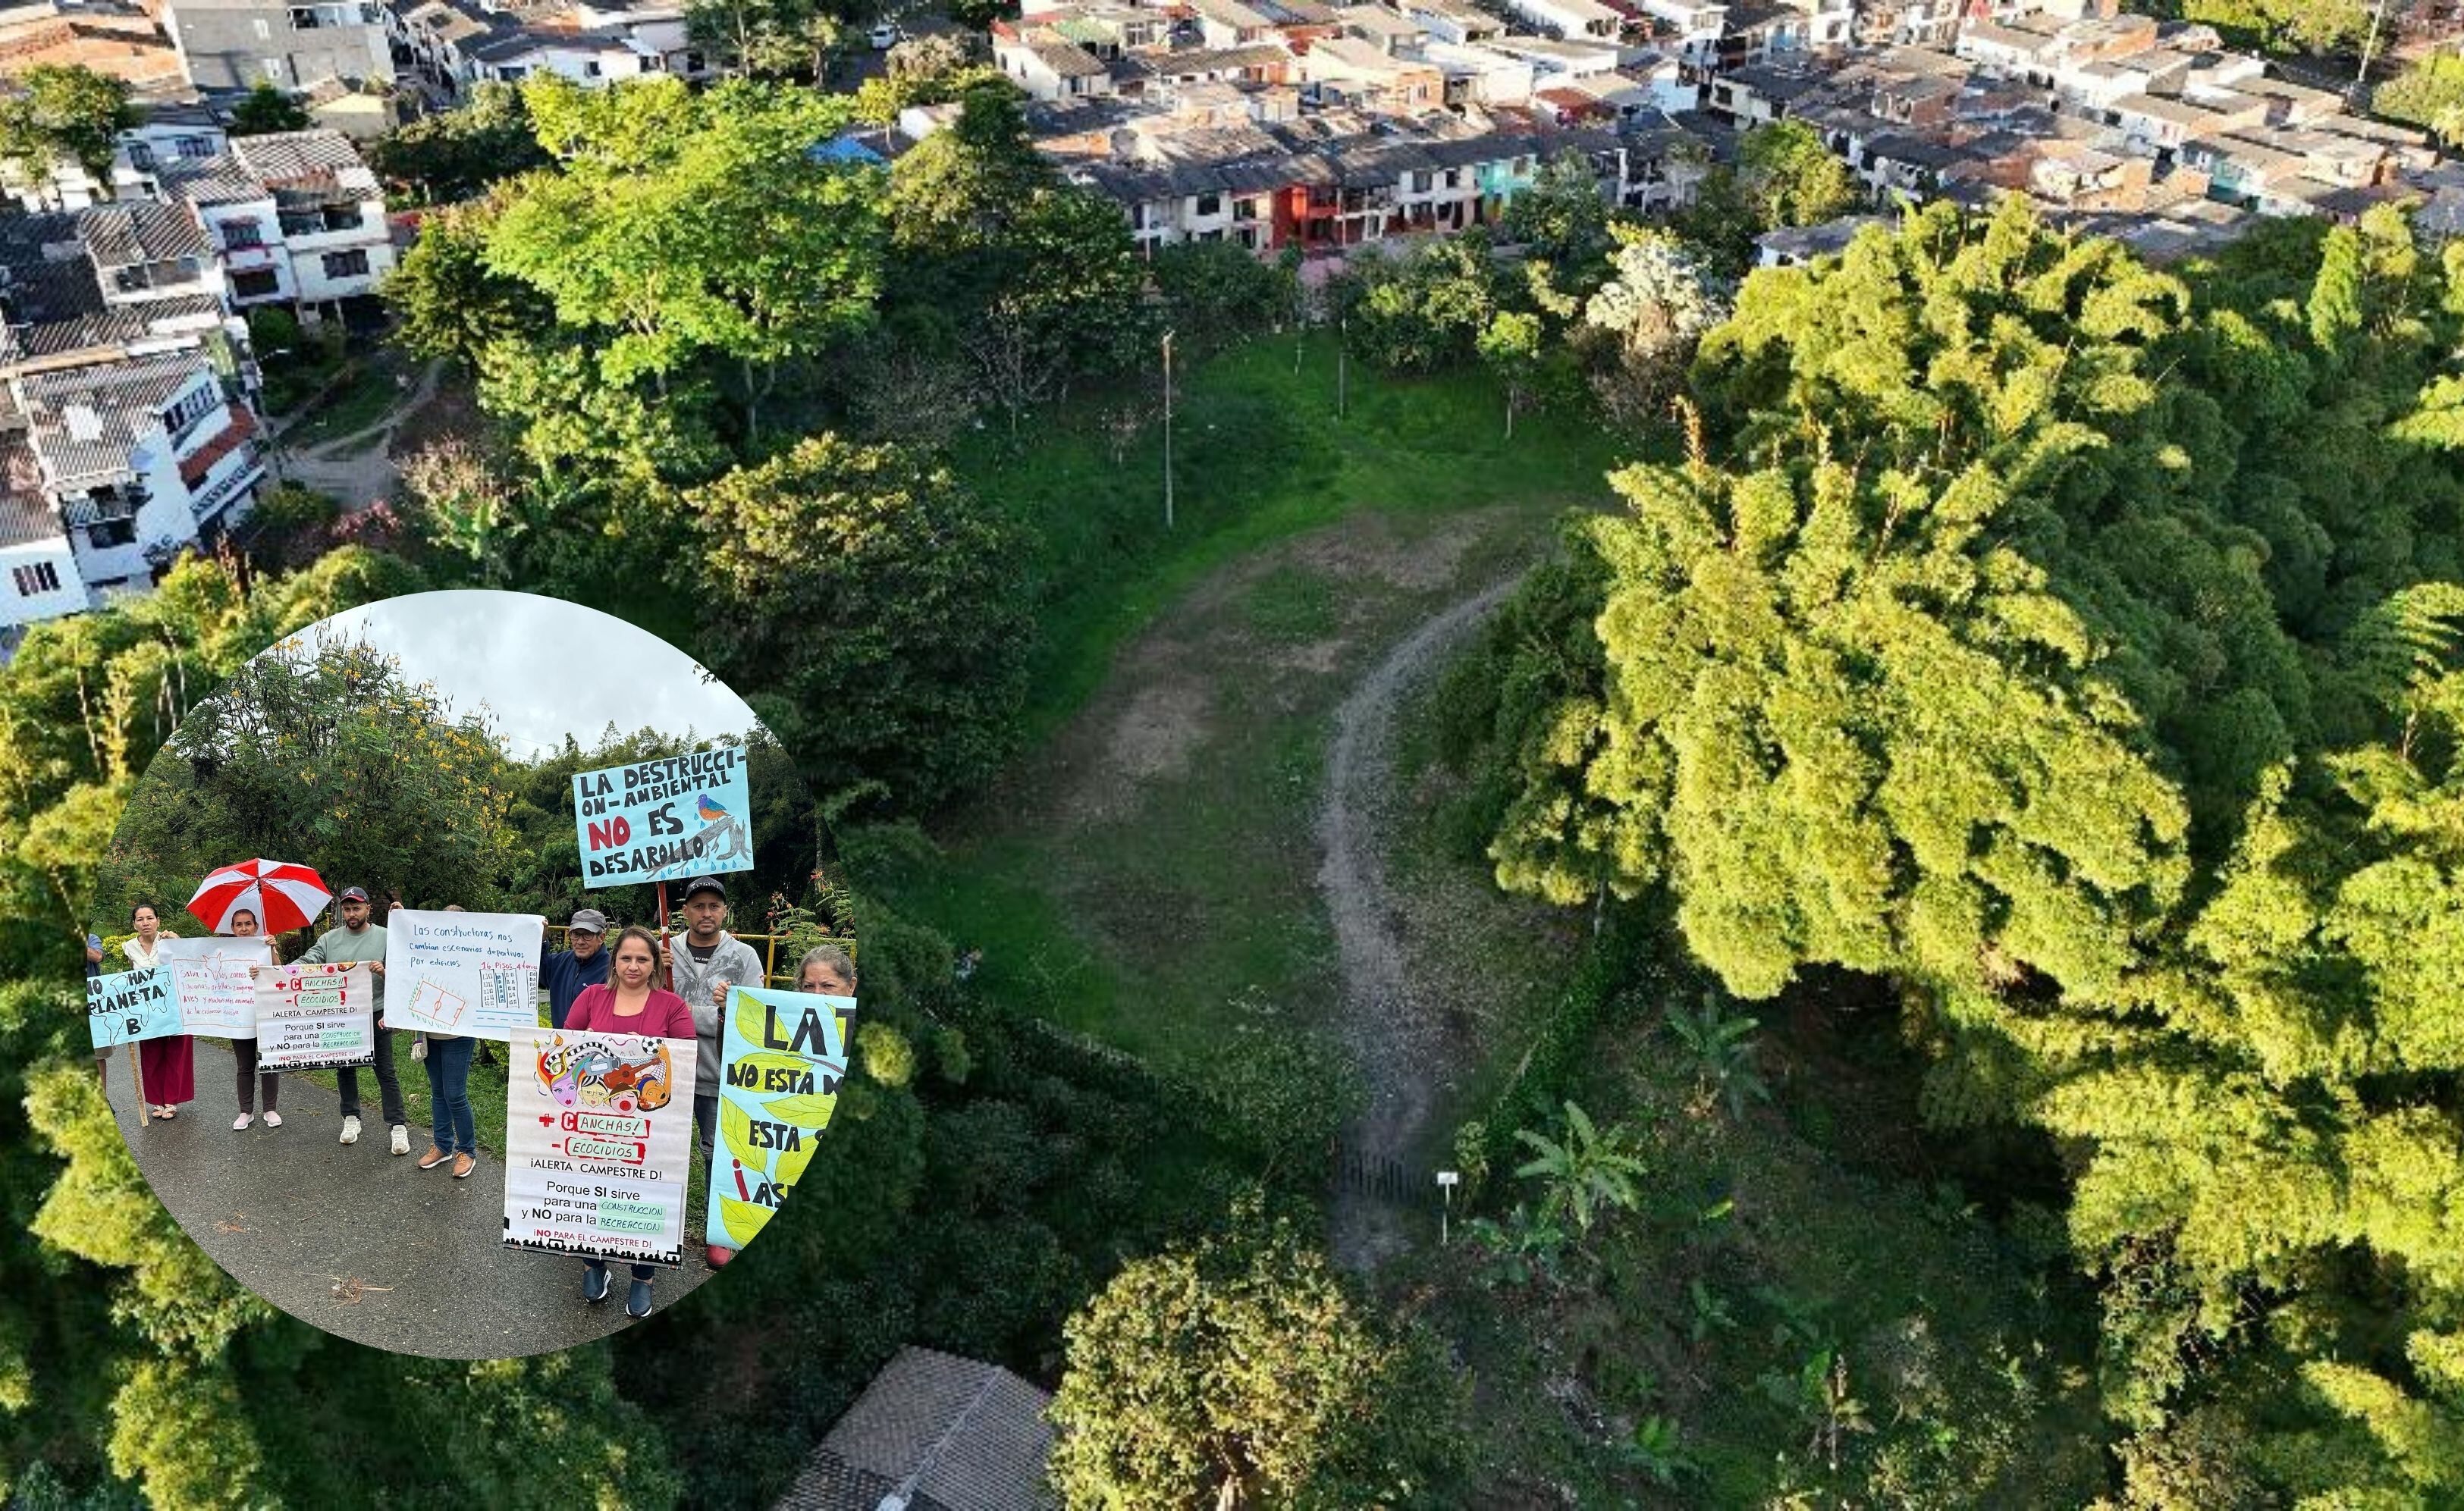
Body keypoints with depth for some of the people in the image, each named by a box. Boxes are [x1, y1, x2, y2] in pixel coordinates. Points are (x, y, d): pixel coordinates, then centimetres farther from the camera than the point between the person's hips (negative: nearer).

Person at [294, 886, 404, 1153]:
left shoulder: (385, 937, -3)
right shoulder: (329, 939, 4)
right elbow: (306, 963, -6)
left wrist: (384, 972, -26)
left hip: (376, 1015, -3)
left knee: (386, 1072, -1)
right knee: (345, 1069, 14)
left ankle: (398, 1127, 1)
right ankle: (351, 1118, 29)